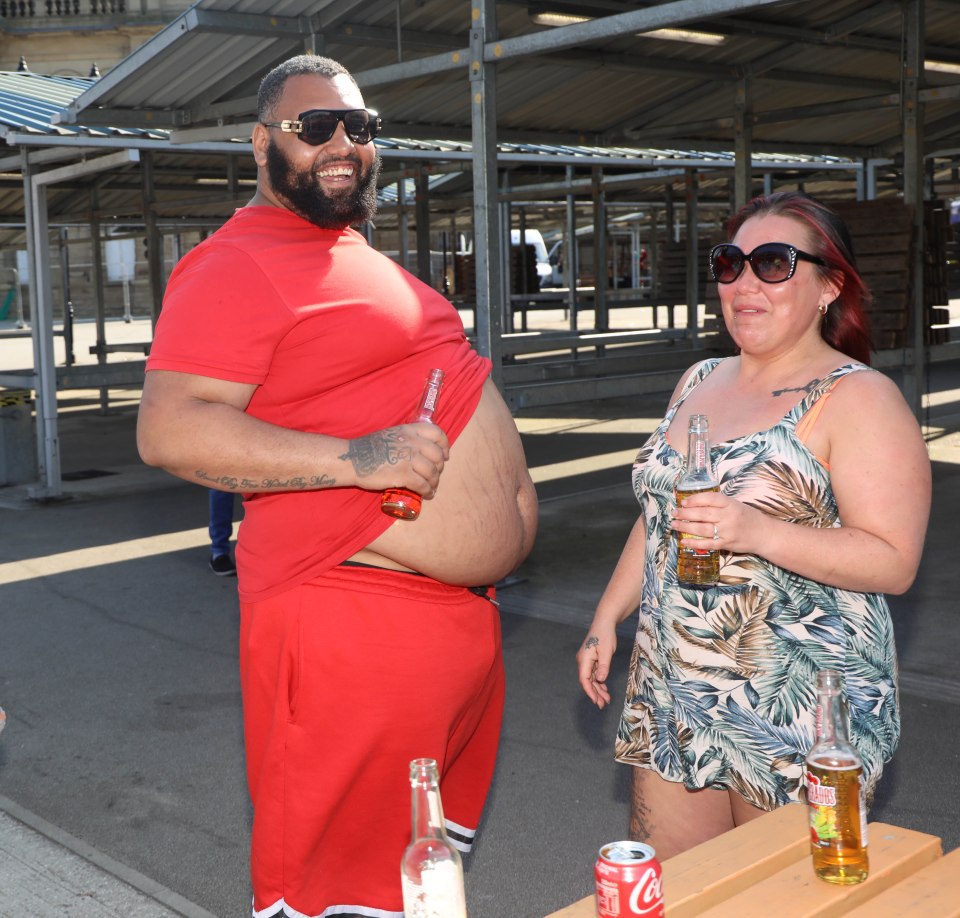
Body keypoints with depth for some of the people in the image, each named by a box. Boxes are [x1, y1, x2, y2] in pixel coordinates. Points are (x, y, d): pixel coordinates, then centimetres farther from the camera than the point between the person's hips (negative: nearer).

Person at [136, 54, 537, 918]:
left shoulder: (359, 257, 19)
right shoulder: (238, 265, -13)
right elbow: (170, 429, -23)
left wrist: (509, 487, 16)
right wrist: (355, 459, -29)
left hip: (460, 608, 10)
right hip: (356, 626, -10)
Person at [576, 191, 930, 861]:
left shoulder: (857, 398, -9)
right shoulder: (698, 383, 12)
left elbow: (895, 562, -16)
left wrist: (759, 533, -28)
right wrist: (607, 618, 15)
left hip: (796, 716, -6)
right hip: (674, 702, 6)